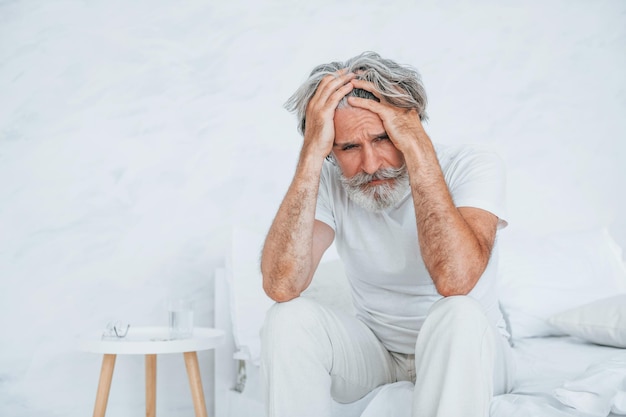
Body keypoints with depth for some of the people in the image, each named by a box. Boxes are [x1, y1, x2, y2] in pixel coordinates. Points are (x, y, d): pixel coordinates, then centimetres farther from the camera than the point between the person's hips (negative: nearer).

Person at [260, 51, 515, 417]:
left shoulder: (474, 167, -18)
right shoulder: (329, 182, -12)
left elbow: (455, 280, -38)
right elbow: (281, 286, -29)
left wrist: (417, 146, -34)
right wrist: (312, 153, -31)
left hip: (467, 350, -2)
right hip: (377, 350, 3)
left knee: (458, 315, -35)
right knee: (289, 318, -24)